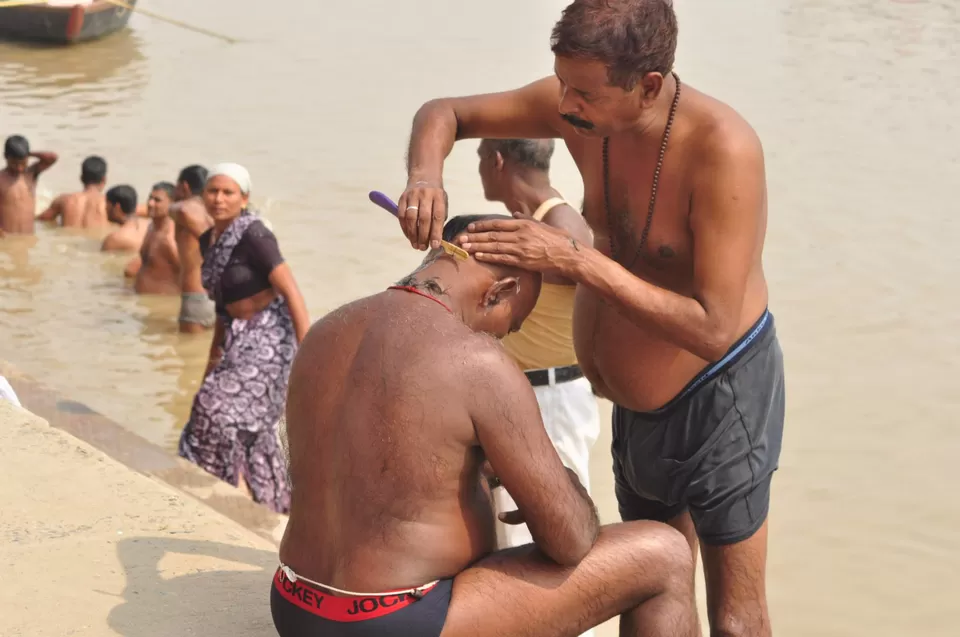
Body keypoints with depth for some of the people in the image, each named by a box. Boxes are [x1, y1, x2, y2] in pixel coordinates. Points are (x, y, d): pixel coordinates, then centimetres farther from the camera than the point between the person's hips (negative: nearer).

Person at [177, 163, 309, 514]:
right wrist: (215, 355, 25)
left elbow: (291, 291, -18)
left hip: (269, 336, -8)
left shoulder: (253, 235, -16)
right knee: (254, 428, 10)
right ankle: (276, 505, 22)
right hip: (238, 337, 8)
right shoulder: (208, 241, 9)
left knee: (218, 408, -16)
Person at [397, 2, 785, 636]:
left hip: (722, 391, -7)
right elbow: (443, 113, 0)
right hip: (639, 406, 7)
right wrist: (426, 174, -24)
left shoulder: (724, 148, -32)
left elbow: (713, 330, -34)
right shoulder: (580, 105, -13)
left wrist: (576, 259, -37)